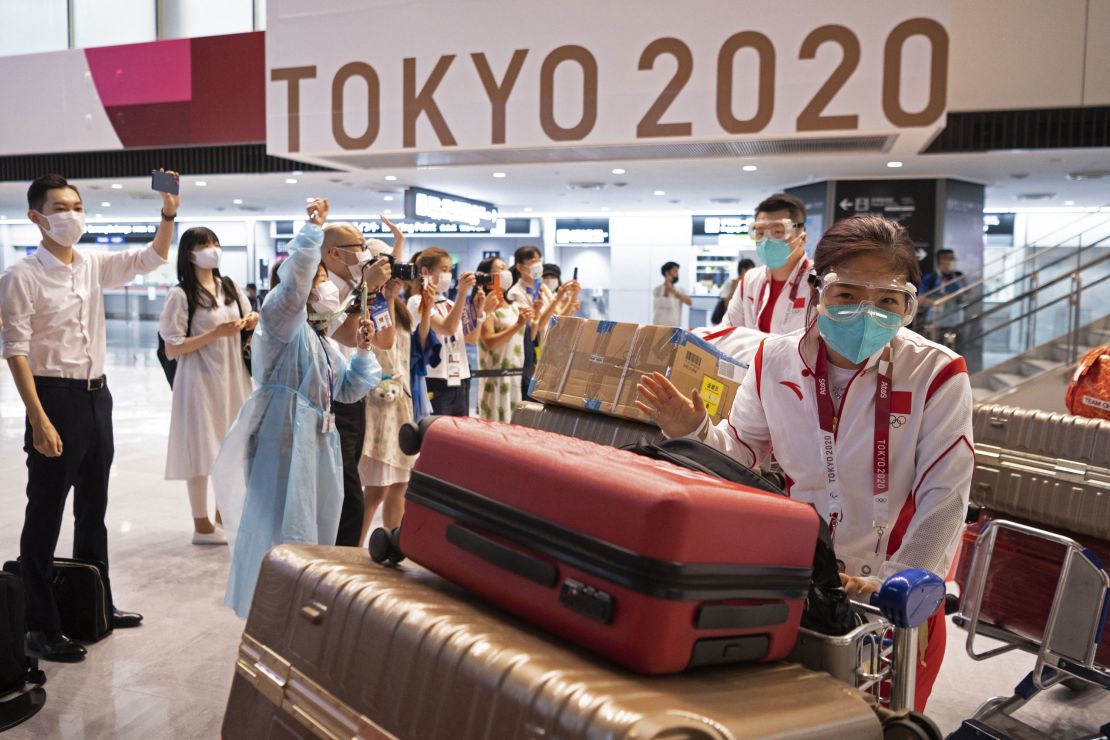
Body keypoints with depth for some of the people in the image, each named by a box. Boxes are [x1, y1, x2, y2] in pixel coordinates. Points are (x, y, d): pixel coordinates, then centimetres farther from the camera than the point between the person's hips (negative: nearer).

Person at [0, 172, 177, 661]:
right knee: (45, 516, 2)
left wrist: (168, 215, -8)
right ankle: (41, 628, 13)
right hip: (55, 398, -7)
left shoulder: (94, 265, 7)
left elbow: (152, 258, 11)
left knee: (93, 508, 17)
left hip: (96, 395, 7)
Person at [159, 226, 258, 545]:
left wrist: (252, 321, -1)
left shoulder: (230, 286, 9)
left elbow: (249, 321, 23)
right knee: (201, 449, 0)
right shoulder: (181, 295, -10)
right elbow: (172, 350, -14)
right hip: (201, 380, -6)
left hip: (233, 378, 6)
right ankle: (202, 526, 10)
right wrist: (216, 333, -21)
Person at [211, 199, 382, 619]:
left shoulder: (324, 342, 20)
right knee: (282, 530, -6)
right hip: (285, 442, -9)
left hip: (319, 444, 9)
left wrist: (363, 351, 11)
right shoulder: (282, 325, -6)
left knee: (316, 528, 13)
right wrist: (313, 228, -26)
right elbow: (293, 281, -25)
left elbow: (348, 391, 22)